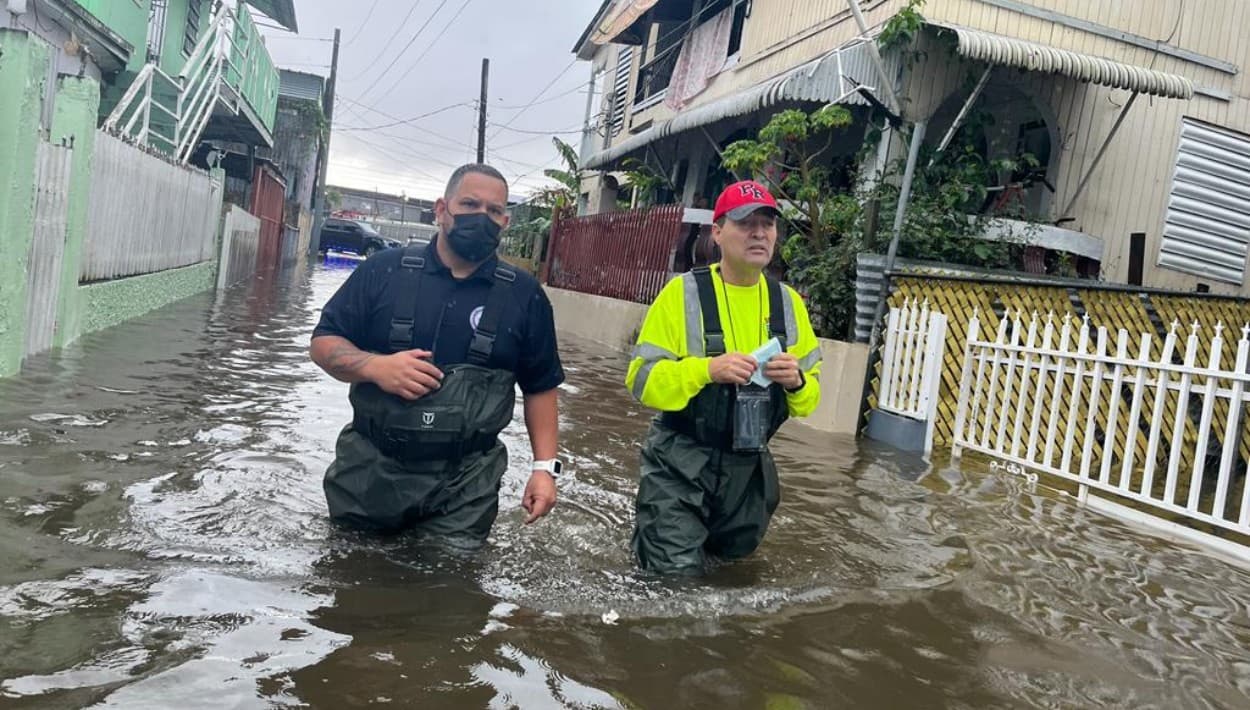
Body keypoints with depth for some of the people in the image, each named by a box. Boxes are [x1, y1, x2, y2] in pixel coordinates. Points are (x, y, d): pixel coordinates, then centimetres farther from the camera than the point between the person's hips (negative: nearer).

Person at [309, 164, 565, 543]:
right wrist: (375, 366, -19)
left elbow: (540, 388, 5)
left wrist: (545, 466, -4)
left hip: (465, 485, 0)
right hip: (370, 468, 1)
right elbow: (324, 343, 1)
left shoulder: (524, 296, 0)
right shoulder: (384, 270, -2)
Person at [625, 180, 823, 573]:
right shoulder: (683, 293, -12)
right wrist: (706, 369, -26)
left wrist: (797, 382, -16)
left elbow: (808, 399, 7)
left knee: (733, 556, 23)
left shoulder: (788, 302, 2)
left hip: (749, 468, 5)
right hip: (680, 464, -5)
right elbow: (642, 379, -12)